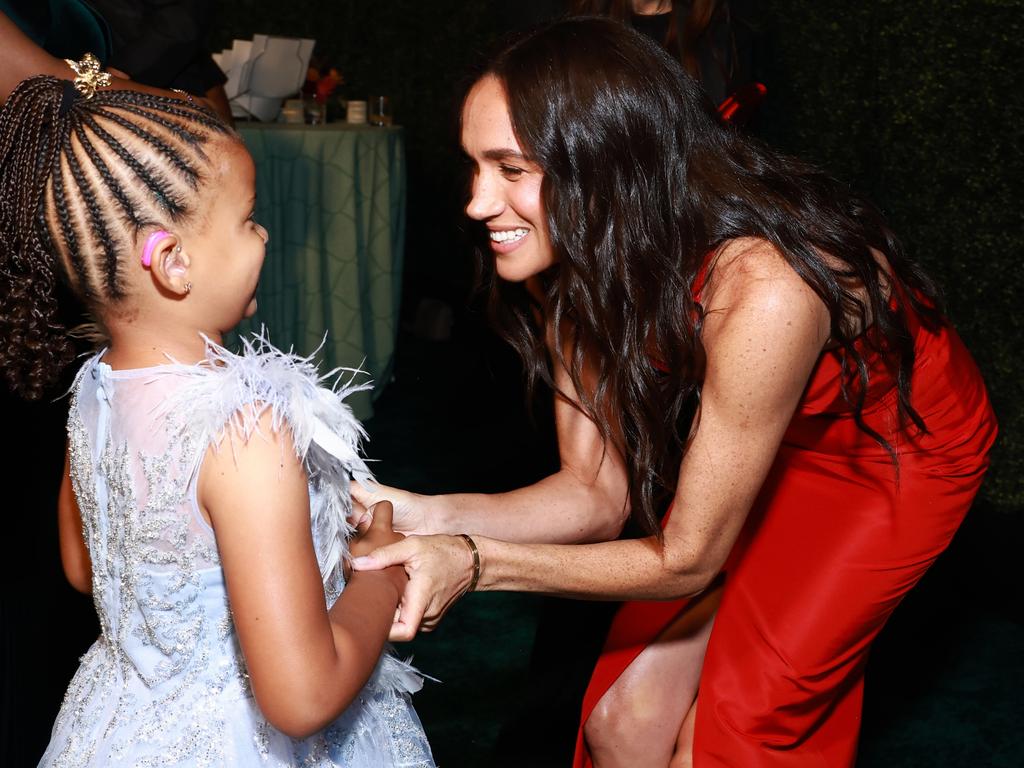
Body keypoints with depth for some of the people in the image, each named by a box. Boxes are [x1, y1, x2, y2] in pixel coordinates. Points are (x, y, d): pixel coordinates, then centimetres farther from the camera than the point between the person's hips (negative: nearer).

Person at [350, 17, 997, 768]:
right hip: (768, 448, 5)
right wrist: (435, 517, -27)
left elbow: (686, 558, -29)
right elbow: (598, 492, -12)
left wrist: (475, 562, -34)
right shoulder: (567, 272, -18)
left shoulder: (758, 287, -40)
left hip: (896, 449, -5)